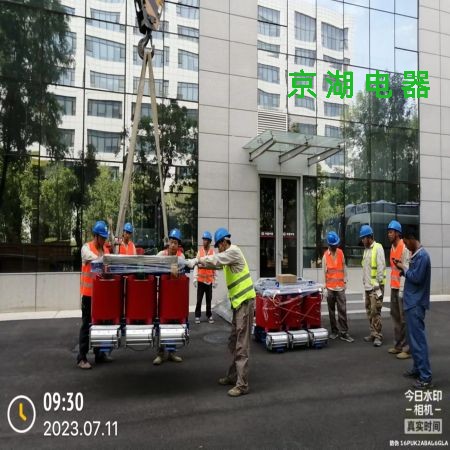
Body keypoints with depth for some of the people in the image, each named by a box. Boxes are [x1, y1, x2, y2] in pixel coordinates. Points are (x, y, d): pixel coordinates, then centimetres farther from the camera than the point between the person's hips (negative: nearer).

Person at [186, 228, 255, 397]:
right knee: (234, 342, 16)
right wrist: (195, 262, 6)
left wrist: (196, 260, -11)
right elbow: (215, 263, 17)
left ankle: (242, 384, -1)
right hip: (238, 301, 10)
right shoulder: (227, 254, 19)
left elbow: (215, 260, -20)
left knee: (241, 344, -7)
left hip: (245, 300, -10)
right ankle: (233, 376, 27)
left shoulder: (234, 251, -11)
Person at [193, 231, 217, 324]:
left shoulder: (213, 252, -1)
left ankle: (209, 315, 22)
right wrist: (195, 278, -6)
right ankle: (197, 315, 15)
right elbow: (196, 265, -1)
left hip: (209, 279, 0)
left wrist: (215, 280, 1)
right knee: (199, 299, 4)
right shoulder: (199, 251, -1)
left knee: (209, 299, 10)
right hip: (200, 279, 0)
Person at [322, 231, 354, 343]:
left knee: (342, 310, 0)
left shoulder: (341, 253, 4)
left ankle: (344, 333, 7)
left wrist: (345, 280, 6)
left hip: (340, 286, 2)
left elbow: (344, 267, 10)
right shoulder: (325, 256, -5)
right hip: (330, 287, -1)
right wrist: (325, 288, -6)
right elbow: (324, 273, -5)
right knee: (331, 311, 8)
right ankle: (334, 331, 21)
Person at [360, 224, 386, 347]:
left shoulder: (378, 248, -12)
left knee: (375, 312, -6)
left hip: (375, 286, -9)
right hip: (367, 286, 9)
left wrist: (378, 284, -17)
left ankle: (378, 336, 2)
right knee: (369, 311, 13)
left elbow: (381, 267, -16)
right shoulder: (366, 249, 14)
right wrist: (364, 282, 15)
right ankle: (373, 334, 23)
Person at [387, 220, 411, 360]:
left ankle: (407, 348, 5)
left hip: (401, 288, -9)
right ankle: (398, 345, 23)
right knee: (395, 317, 14)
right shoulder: (392, 247, 13)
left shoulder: (404, 247, -13)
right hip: (394, 287, 9)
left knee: (404, 319, -3)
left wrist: (401, 289, -17)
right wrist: (393, 286, 13)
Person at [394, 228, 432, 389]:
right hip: (412, 302, 10)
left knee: (418, 339, -7)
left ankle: (426, 378, -2)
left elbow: (416, 278, -22)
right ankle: (418, 369, 26)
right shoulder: (416, 255, 14)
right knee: (414, 338, 16)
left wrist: (404, 268, -9)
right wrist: (403, 269, 4)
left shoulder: (422, 255, -17)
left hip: (416, 304, -10)